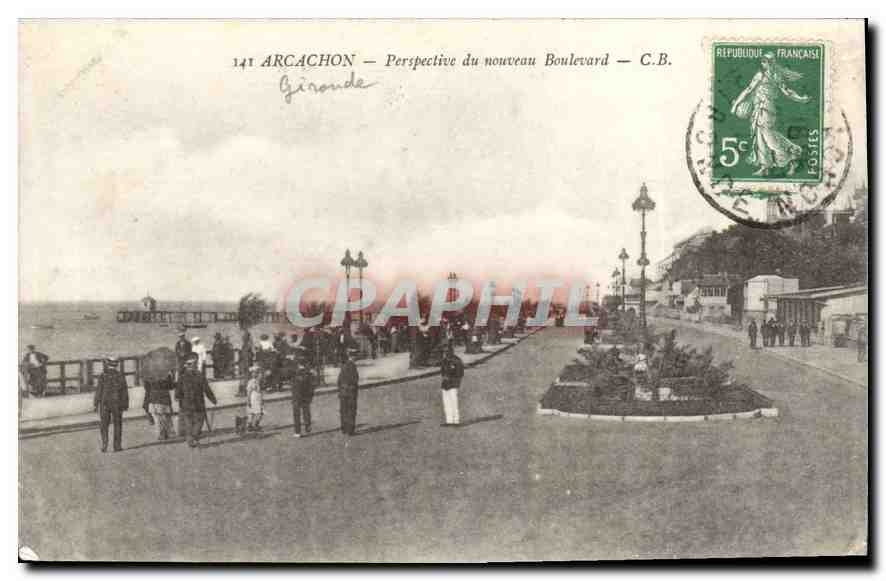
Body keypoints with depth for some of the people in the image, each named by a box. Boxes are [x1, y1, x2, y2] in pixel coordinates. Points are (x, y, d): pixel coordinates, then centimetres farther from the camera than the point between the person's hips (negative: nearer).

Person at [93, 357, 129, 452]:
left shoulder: (102, 376, -8)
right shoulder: (120, 376, -3)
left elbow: (99, 391, -9)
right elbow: (125, 392, 0)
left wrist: (95, 404, -2)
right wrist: (126, 405, 7)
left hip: (105, 404, -1)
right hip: (117, 404, 1)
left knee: (104, 425, 10)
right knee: (117, 425, 9)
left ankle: (104, 445, 1)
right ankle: (117, 446, 6)